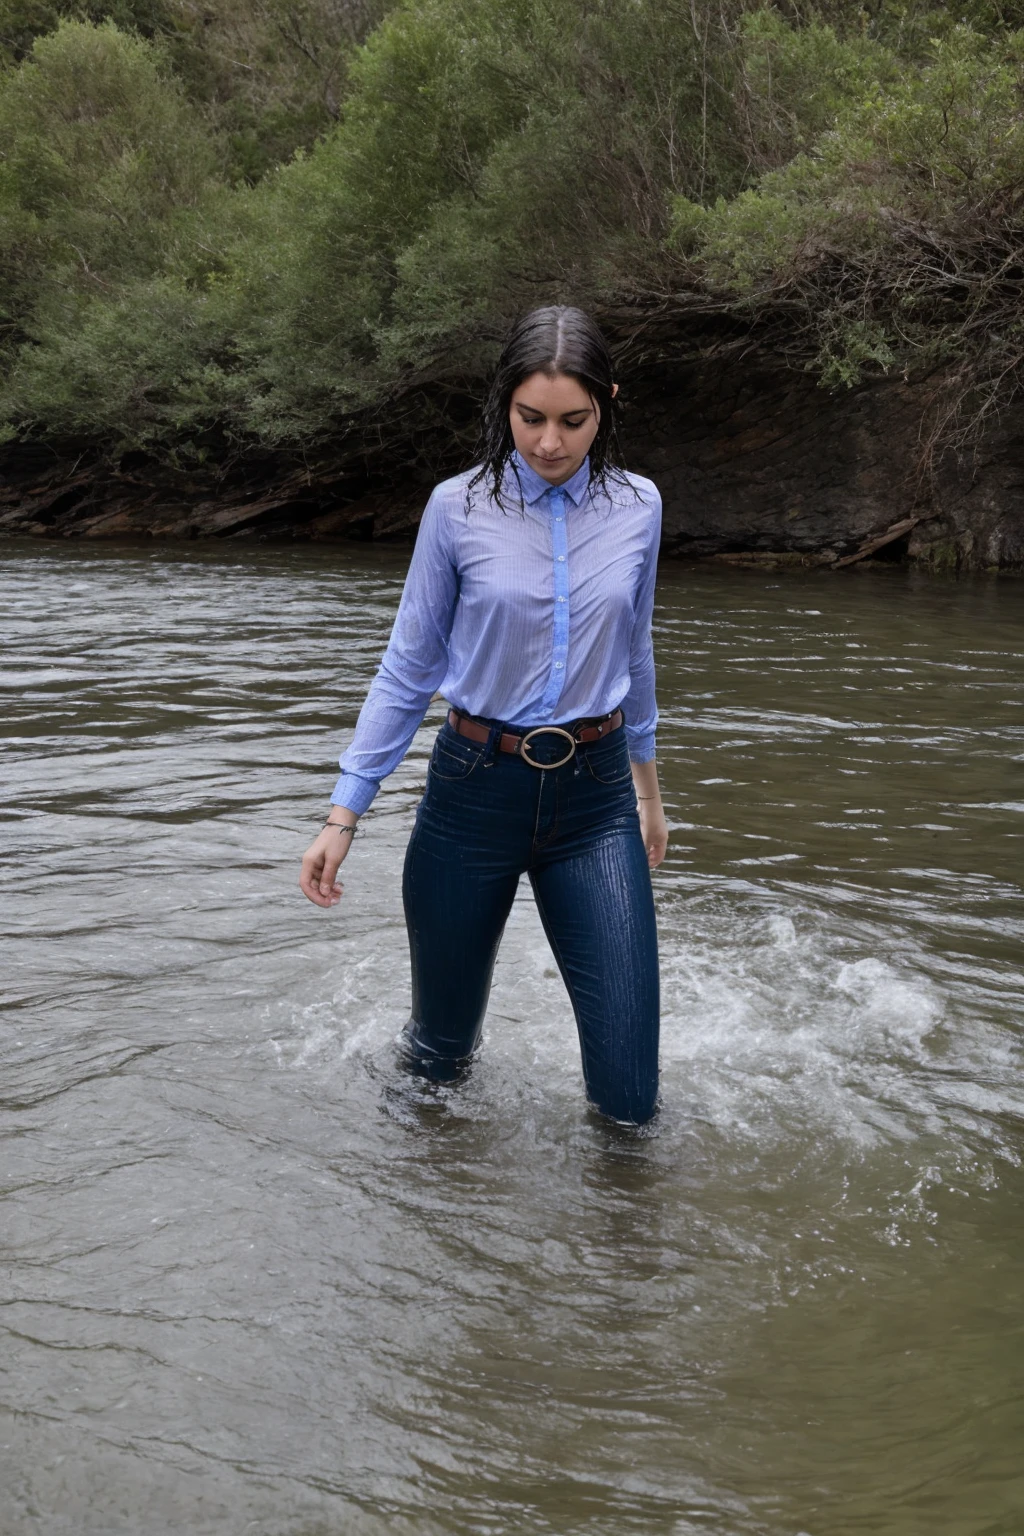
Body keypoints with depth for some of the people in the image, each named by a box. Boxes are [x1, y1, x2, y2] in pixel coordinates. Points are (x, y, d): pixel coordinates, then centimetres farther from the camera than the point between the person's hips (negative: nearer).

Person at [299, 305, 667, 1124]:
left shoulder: (637, 507, 0)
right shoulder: (459, 509, -7)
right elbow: (408, 669, -1)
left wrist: (648, 788, 21)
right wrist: (343, 815, -4)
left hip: (595, 795, 1)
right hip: (476, 789, -1)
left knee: (628, 1095, -5)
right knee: (441, 1051, 14)